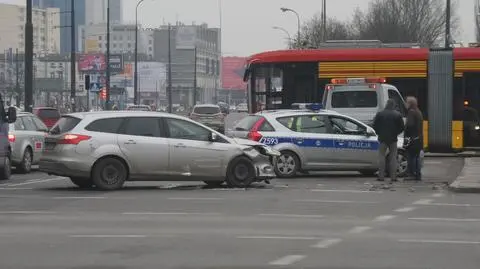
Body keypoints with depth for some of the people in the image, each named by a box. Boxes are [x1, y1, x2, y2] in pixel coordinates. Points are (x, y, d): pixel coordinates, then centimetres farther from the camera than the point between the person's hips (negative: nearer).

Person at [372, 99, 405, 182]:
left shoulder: (380, 114, -4)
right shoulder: (398, 115, -1)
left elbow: (375, 126, -1)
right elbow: (402, 127, 1)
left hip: (383, 138, -1)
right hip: (393, 139, 1)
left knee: (381, 157, 3)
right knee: (393, 157, 5)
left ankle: (381, 176, -3)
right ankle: (393, 176, 0)